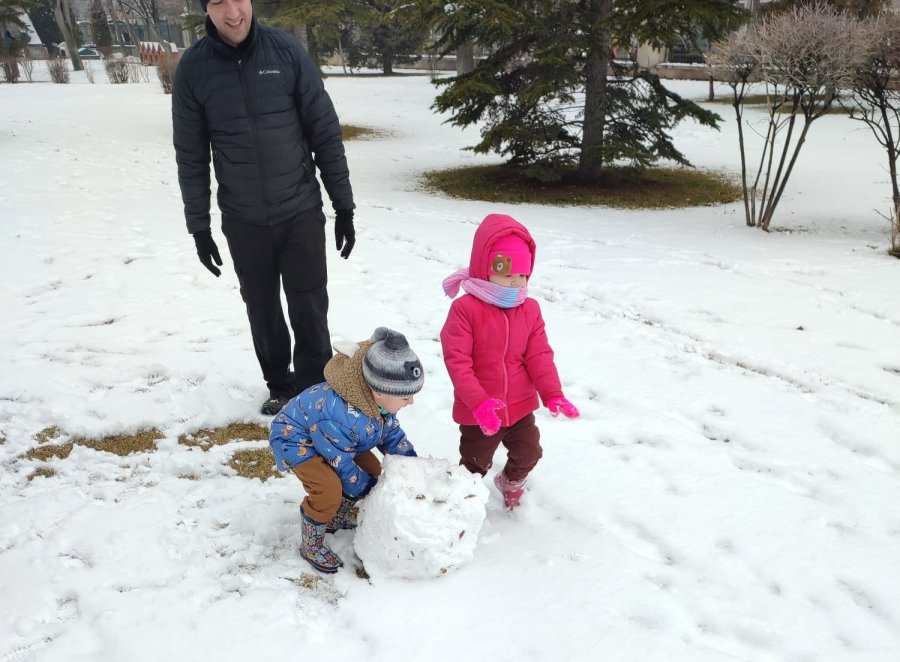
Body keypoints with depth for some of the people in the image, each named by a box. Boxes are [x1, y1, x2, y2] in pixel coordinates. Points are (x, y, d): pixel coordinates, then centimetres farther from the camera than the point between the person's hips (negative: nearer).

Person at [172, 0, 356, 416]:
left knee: (309, 310, 2)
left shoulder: (287, 52, -7)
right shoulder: (193, 68, -4)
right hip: (243, 222, 1)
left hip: (302, 212, -1)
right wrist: (199, 227, 1)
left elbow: (326, 133, -3)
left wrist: (344, 207, -3)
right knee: (263, 311, 12)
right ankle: (280, 387, 31)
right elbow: (191, 155, 1)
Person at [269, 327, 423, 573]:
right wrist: (370, 490, -14)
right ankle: (311, 544, -1)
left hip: (329, 436, 9)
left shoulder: (379, 401, -19)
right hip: (294, 438, -8)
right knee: (329, 489, -28)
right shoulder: (341, 419, -44)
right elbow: (341, 465, -29)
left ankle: (338, 516, 29)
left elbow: (392, 434, 1)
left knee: (373, 470, 7)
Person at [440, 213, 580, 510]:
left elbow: (539, 355, -3)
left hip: (520, 406, 5)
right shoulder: (465, 309, -21)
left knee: (529, 454, 22)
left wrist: (553, 394, -15)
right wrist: (478, 402, -31)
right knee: (475, 464, 13)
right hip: (478, 412, -4)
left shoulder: (530, 310, -4)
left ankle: (511, 483, 53)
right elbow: (457, 361, -24)